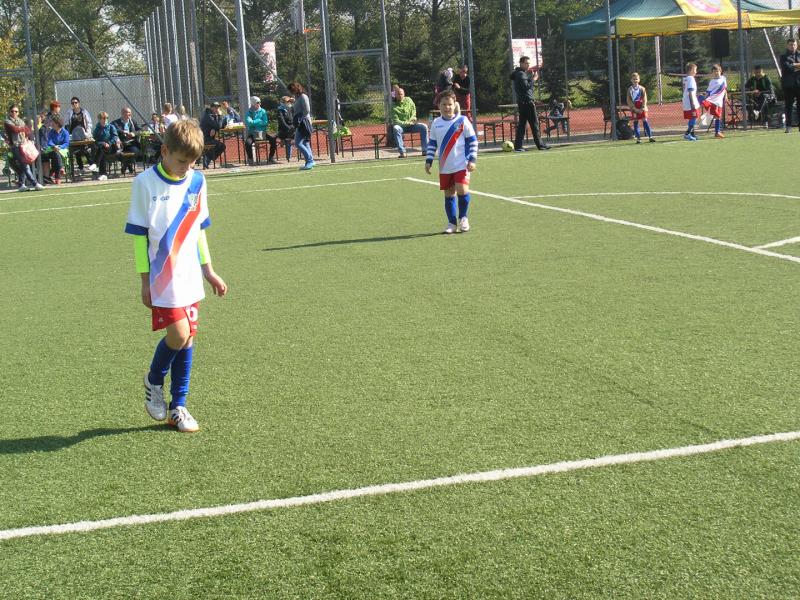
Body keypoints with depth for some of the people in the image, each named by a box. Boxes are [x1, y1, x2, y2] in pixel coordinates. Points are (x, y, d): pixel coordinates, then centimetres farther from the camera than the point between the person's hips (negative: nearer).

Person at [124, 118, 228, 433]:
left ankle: (178, 406, 18)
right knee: (178, 335, -14)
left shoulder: (197, 181, 6)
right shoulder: (145, 183, -8)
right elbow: (138, 233, -5)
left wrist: (208, 270, 16)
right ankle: (154, 380, 16)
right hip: (162, 276, -5)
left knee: (187, 339, 7)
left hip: (190, 277, 5)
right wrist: (145, 280, -6)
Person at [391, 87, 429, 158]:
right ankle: (402, 152, -40)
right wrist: (407, 123, -24)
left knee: (424, 127, -19)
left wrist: (412, 119, -2)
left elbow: (414, 110, 17)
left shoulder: (408, 100, 4)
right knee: (395, 128, -38)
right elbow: (396, 121, -18)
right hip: (401, 126, -4)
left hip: (411, 125, 4)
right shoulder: (393, 106, -12)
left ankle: (425, 150, -18)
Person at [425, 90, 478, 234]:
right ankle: (452, 223, 17)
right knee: (448, 194, 6)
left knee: (462, 190, -18)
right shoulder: (435, 123, 7)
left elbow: (472, 140, 0)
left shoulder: (462, 121, -3)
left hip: (461, 165, -4)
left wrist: (472, 160, -7)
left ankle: (463, 217, 4)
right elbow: (432, 143, 16)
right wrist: (428, 161, 8)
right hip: (444, 167, 4)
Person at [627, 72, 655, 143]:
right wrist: (635, 108, -11)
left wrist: (642, 108, -11)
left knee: (645, 121, -5)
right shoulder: (630, 89, 2)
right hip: (634, 108, 0)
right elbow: (629, 101, -2)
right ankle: (638, 138, 3)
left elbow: (644, 99, 0)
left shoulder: (642, 88, 3)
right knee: (635, 122, 0)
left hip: (642, 108, 0)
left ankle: (650, 136, -5)